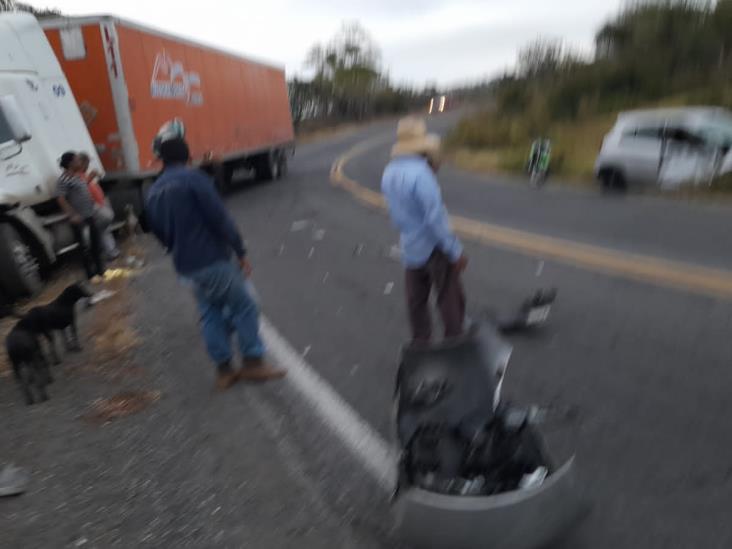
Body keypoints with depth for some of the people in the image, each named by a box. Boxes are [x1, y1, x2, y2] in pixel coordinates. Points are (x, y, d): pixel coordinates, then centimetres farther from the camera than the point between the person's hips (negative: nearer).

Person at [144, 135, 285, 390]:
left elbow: (158, 231, 18)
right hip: (212, 259, -7)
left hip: (185, 265, 8)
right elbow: (219, 217, -17)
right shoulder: (193, 178, -11)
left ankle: (223, 370, 19)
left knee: (210, 314, 15)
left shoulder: (153, 192, 12)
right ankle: (253, 363, 7)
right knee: (244, 306, 3)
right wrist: (240, 252, -13)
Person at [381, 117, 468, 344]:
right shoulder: (421, 173, -24)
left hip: (410, 249, 8)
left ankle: (421, 343, 31)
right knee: (450, 299, 9)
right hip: (433, 248, -7)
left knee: (416, 300, 17)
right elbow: (436, 217, -25)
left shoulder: (388, 173, 1)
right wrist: (456, 251, -18)